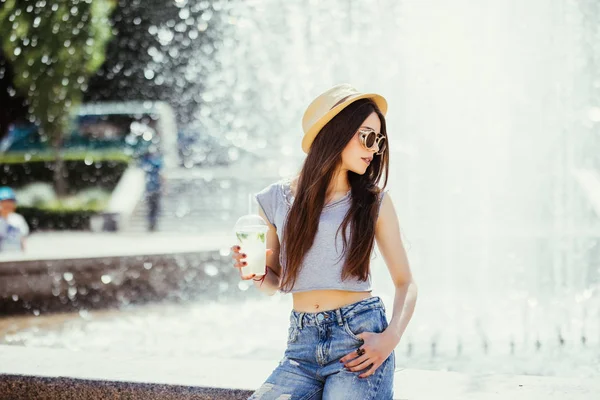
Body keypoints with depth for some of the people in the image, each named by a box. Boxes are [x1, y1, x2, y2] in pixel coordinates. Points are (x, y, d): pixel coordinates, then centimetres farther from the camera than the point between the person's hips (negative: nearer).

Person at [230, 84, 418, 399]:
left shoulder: (374, 201, 4)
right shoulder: (277, 199, 8)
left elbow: (405, 282, 7)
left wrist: (390, 338, -11)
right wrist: (257, 275, -6)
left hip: (360, 338, -1)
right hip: (303, 347, 2)